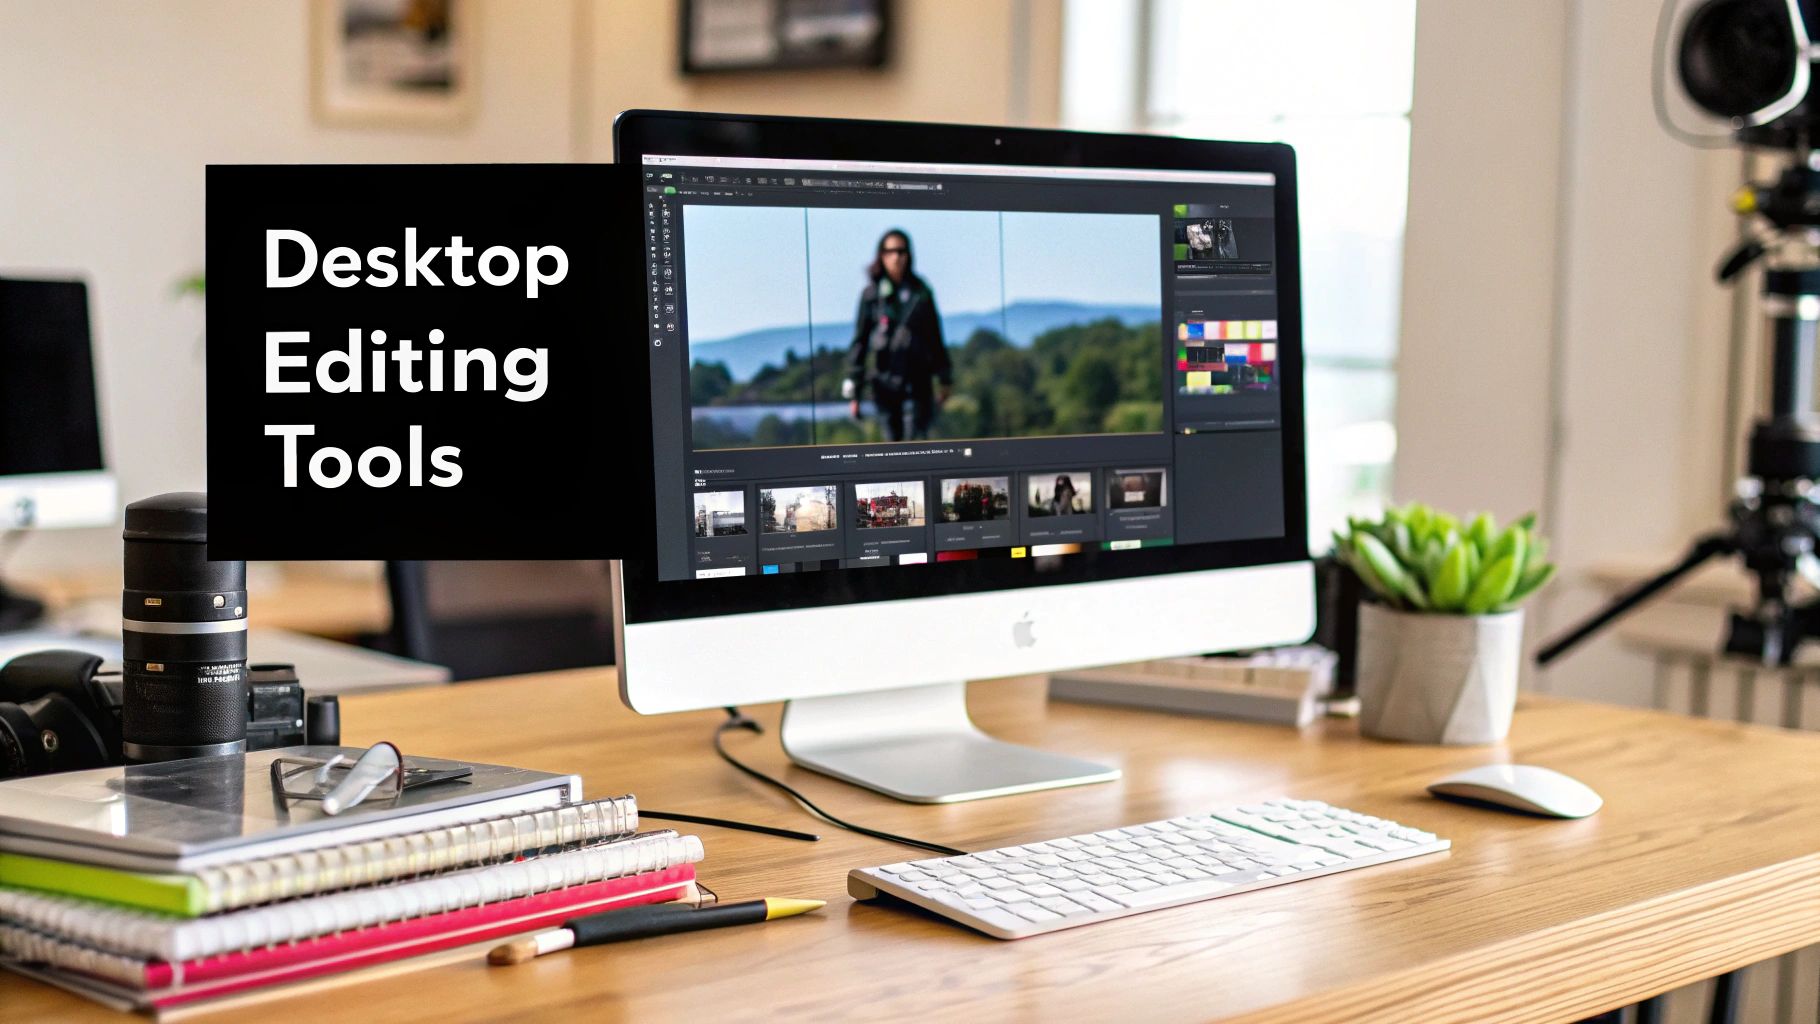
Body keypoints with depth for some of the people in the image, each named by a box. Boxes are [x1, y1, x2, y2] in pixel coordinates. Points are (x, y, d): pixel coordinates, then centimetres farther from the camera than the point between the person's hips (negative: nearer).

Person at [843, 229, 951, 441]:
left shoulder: (921, 292, 6)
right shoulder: (871, 295, 2)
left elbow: (935, 336, 13)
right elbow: (859, 342, 3)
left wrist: (944, 378, 13)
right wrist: (853, 390, 0)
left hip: (918, 378, 0)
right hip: (885, 381, 0)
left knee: (917, 440, -11)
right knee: (893, 439, 4)